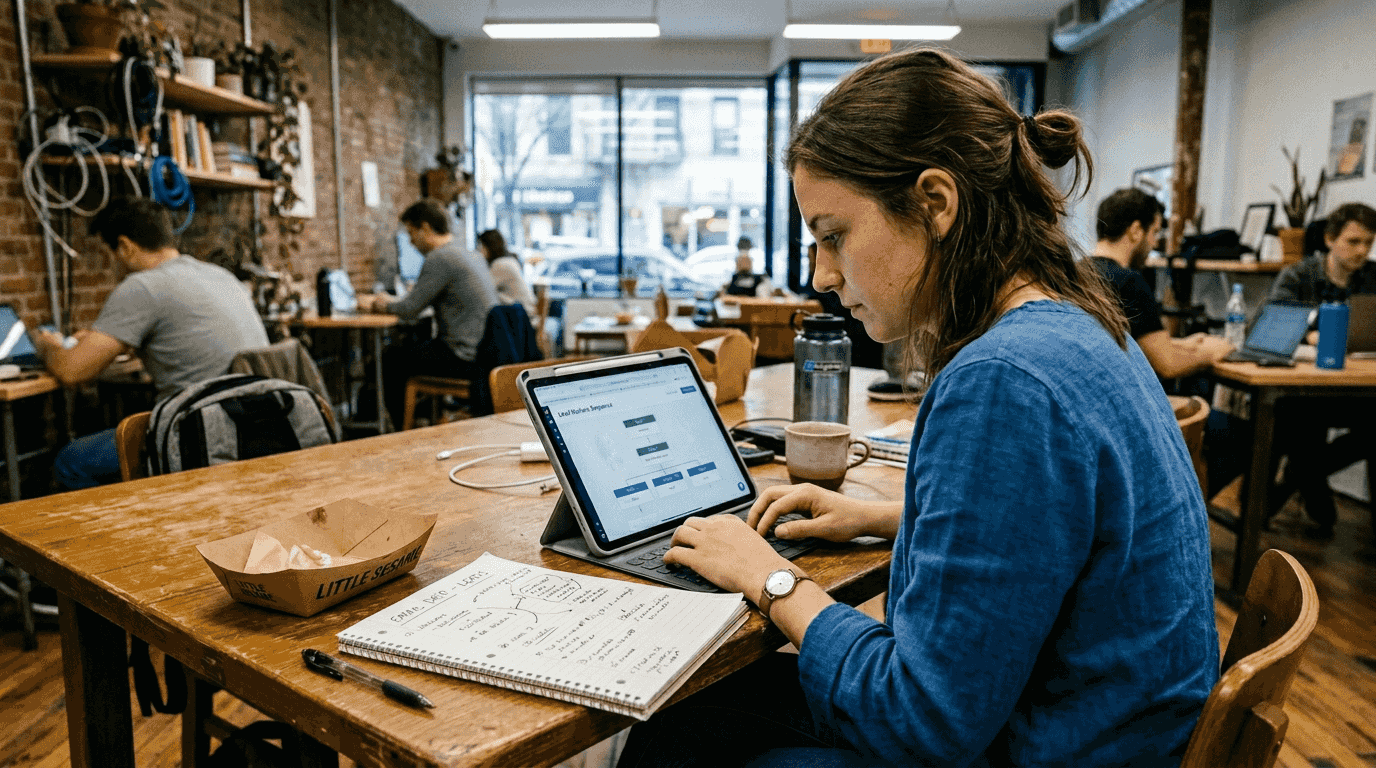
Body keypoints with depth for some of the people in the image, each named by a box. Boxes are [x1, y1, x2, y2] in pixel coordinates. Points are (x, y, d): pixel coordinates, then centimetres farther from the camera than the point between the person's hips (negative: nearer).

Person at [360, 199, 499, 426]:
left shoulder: (439, 258, -13)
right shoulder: (471, 256, 17)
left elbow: (409, 311, -11)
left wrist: (376, 304, 9)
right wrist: (389, 302, 26)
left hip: (466, 357, -10)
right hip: (490, 351, 10)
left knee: (390, 361, 4)